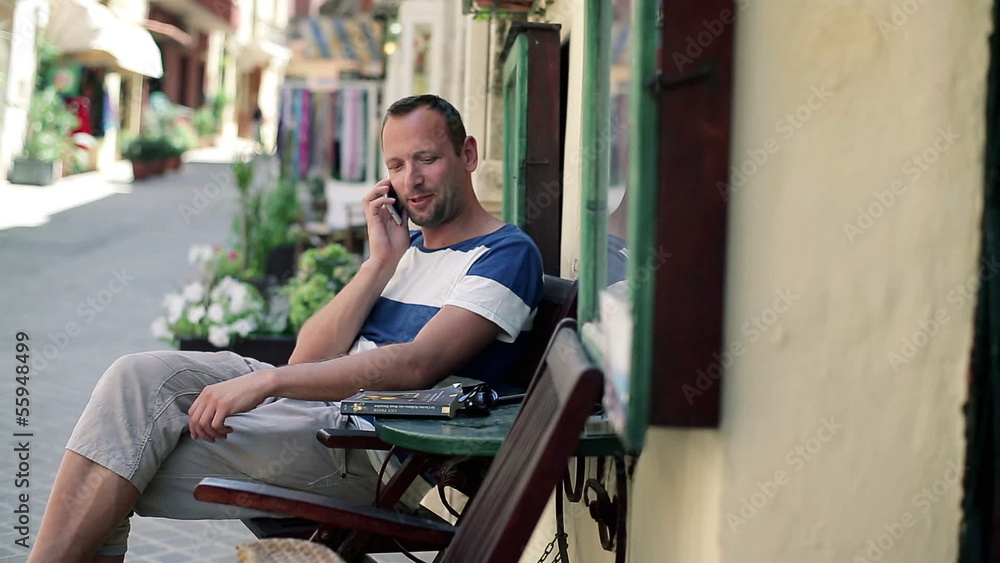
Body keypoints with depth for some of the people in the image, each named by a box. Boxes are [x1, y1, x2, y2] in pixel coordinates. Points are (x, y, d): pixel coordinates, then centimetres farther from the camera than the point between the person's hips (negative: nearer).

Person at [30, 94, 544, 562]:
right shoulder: (407, 248, 22)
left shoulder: (507, 254, -2)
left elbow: (419, 365, -19)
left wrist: (267, 379, -25)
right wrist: (381, 260, 2)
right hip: (310, 406, 8)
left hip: (369, 448, -8)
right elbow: (309, 357, 12)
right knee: (137, 378, -15)